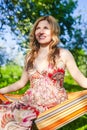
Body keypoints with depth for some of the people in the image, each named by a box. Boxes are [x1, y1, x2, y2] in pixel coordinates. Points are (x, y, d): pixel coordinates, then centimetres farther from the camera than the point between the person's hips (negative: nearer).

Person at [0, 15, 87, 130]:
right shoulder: (30, 56, 14)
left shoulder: (63, 54, 2)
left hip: (54, 104, -3)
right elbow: (22, 82, 21)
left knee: (23, 119, -31)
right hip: (30, 101, 4)